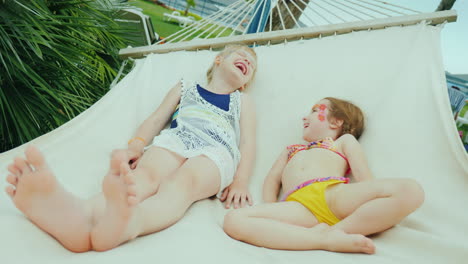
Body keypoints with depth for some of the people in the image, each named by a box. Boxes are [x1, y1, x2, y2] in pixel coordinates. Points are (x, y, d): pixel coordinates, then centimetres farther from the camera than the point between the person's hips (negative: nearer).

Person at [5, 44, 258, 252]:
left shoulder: (243, 101, 30)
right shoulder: (184, 88, 30)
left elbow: (248, 143, 14)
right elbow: (156, 118, 18)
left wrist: (240, 182, -5)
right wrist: (136, 145, -4)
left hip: (215, 152, -1)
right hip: (173, 140, 1)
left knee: (181, 184, -36)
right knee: (144, 176, -34)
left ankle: (126, 224, -68)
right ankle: (77, 217, -65)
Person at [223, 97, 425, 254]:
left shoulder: (345, 140, 31)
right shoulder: (291, 150, 40)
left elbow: (365, 180, 16)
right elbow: (272, 179, 25)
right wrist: (271, 215, 5)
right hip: (298, 204, 2)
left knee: (411, 190, -25)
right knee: (233, 220, -26)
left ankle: (335, 230, -27)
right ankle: (324, 239, -30)